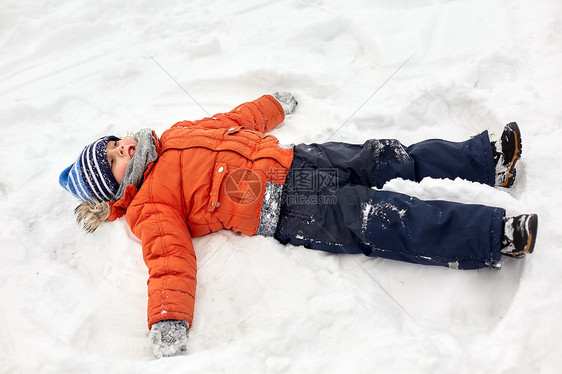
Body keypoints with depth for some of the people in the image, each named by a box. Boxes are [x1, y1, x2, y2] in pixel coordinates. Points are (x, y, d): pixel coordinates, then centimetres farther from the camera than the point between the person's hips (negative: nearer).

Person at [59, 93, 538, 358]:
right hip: (284, 210, -7)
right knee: (376, 220, -21)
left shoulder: (178, 135, 18)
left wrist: (274, 104, 38)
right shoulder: (150, 209, -3)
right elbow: (171, 259, -16)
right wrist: (167, 322, -32)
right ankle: (496, 236, -18)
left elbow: (234, 121, 29)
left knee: (385, 158, 2)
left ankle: (489, 159, 12)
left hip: (291, 160, 8)